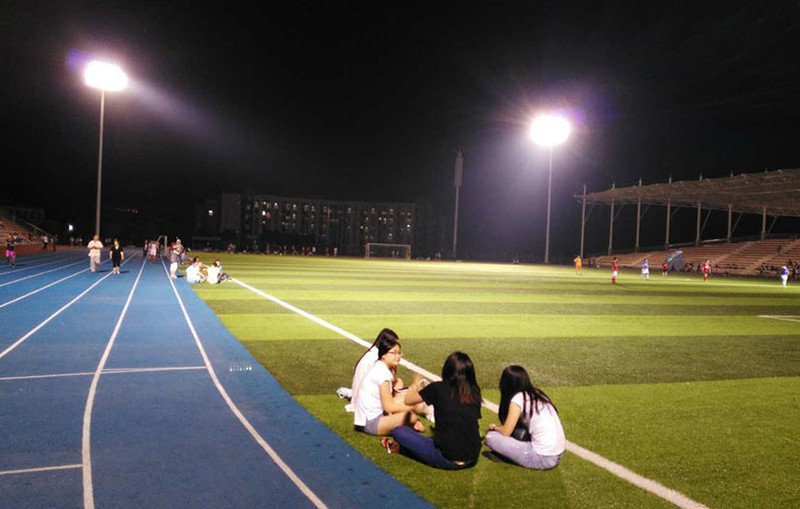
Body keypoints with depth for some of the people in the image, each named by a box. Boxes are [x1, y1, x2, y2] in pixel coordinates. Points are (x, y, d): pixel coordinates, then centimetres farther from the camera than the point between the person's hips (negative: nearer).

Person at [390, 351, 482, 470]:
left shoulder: (438, 389, -8)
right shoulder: (474, 392, 2)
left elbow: (408, 400, 6)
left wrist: (414, 385, 28)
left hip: (447, 460, -5)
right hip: (472, 460, 5)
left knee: (398, 431, 4)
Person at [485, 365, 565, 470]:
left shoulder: (518, 398, -12)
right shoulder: (536, 394, 11)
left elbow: (506, 432, -6)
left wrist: (495, 427, 14)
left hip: (544, 459, -8)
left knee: (491, 437, -8)